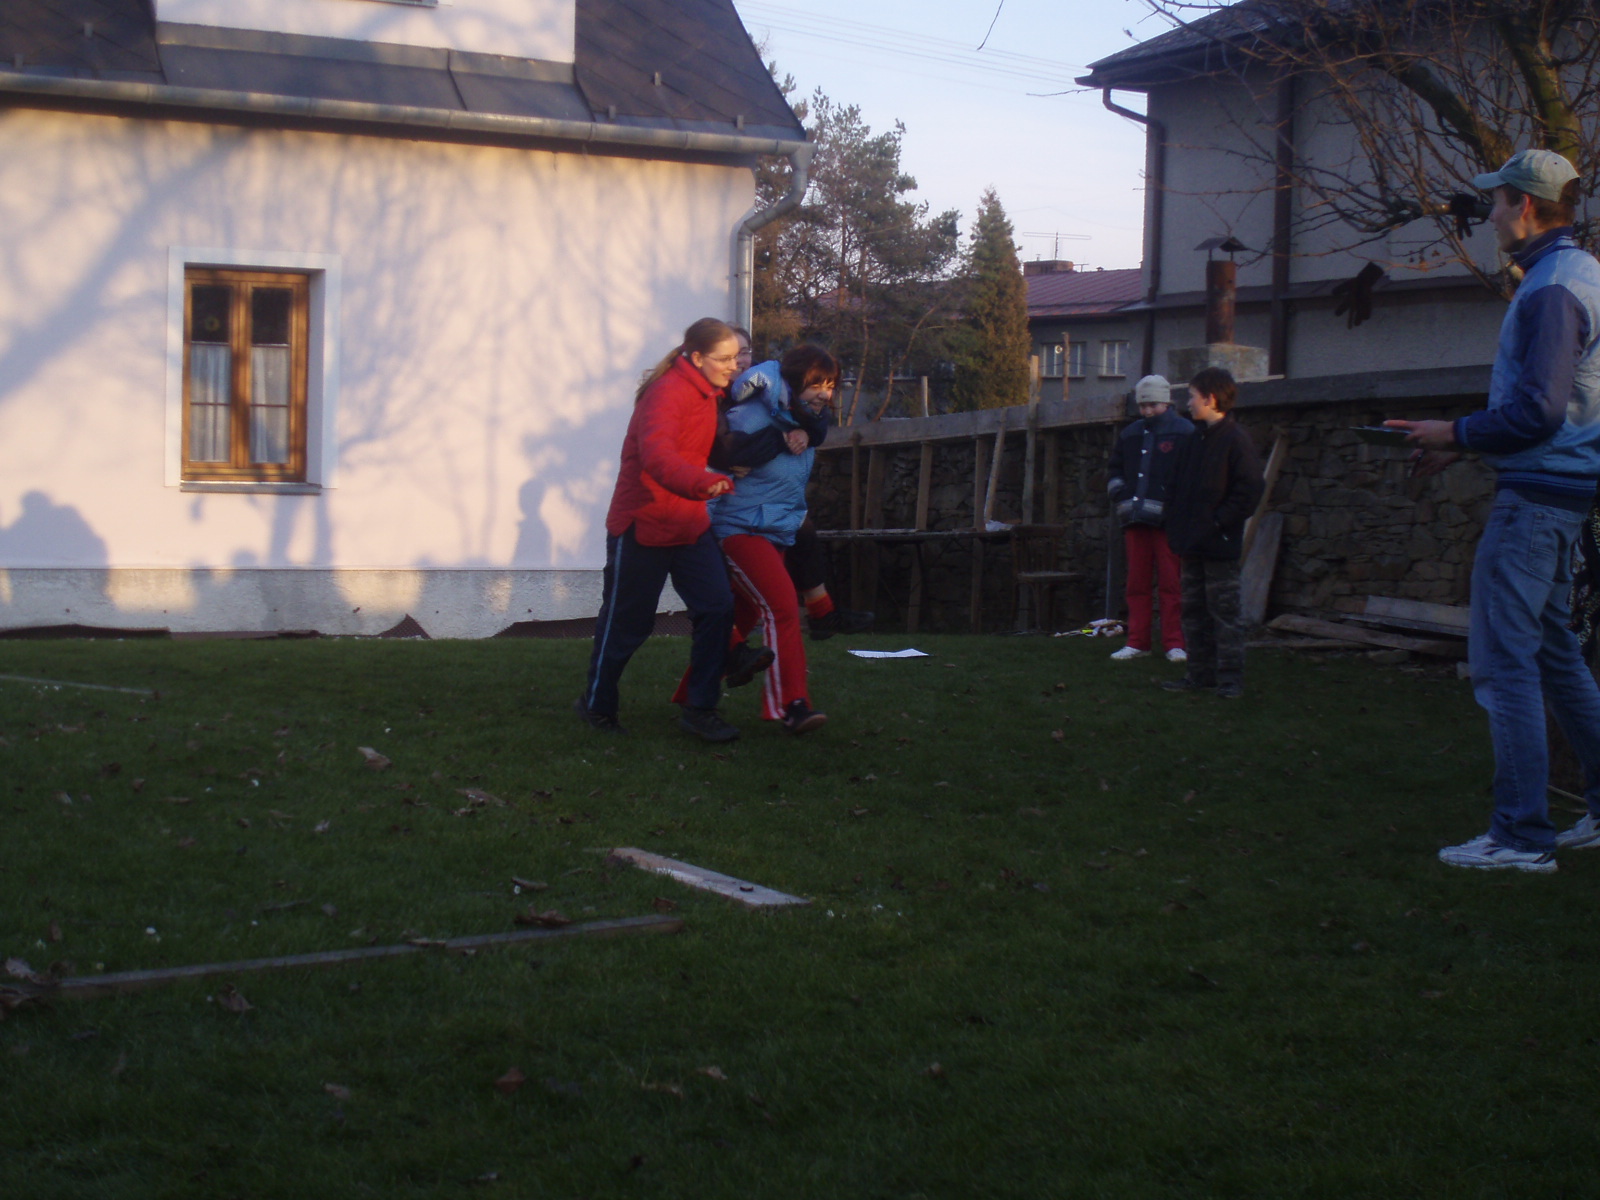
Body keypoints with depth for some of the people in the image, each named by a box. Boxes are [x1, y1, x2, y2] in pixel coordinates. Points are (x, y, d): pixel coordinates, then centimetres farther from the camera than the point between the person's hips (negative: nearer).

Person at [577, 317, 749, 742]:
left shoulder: (708, 393, 8)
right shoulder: (668, 393, -21)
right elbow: (657, 455, -38)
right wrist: (702, 483, -56)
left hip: (688, 525, 8)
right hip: (643, 525, -8)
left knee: (717, 605, -7)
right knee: (626, 621, 5)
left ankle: (700, 708, 2)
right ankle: (596, 704, 27)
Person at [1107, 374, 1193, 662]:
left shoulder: (1184, 432, 1)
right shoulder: (1130, 434, 17)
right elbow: (1116, 470, 27)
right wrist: (1120, 494, 8)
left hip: (1169, 520, -5)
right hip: (1136, 519, 5)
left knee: (1171, 583, -4)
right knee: (1137, 583, 7)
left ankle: (1174, 643, 1)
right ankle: (1137, 642, 12)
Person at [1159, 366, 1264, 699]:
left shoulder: (1235, 439, -10)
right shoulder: (1194, 439, 13)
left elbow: (1250, 489, -14)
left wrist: (1220, 522, -15)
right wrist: (1176, 524, 7)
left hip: (1219, 545, -8)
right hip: (1191, 544, 8)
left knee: (1224, 610, -3)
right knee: (1194, 611, 11)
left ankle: (1230, 677, 3)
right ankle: (1200, 674, 19)